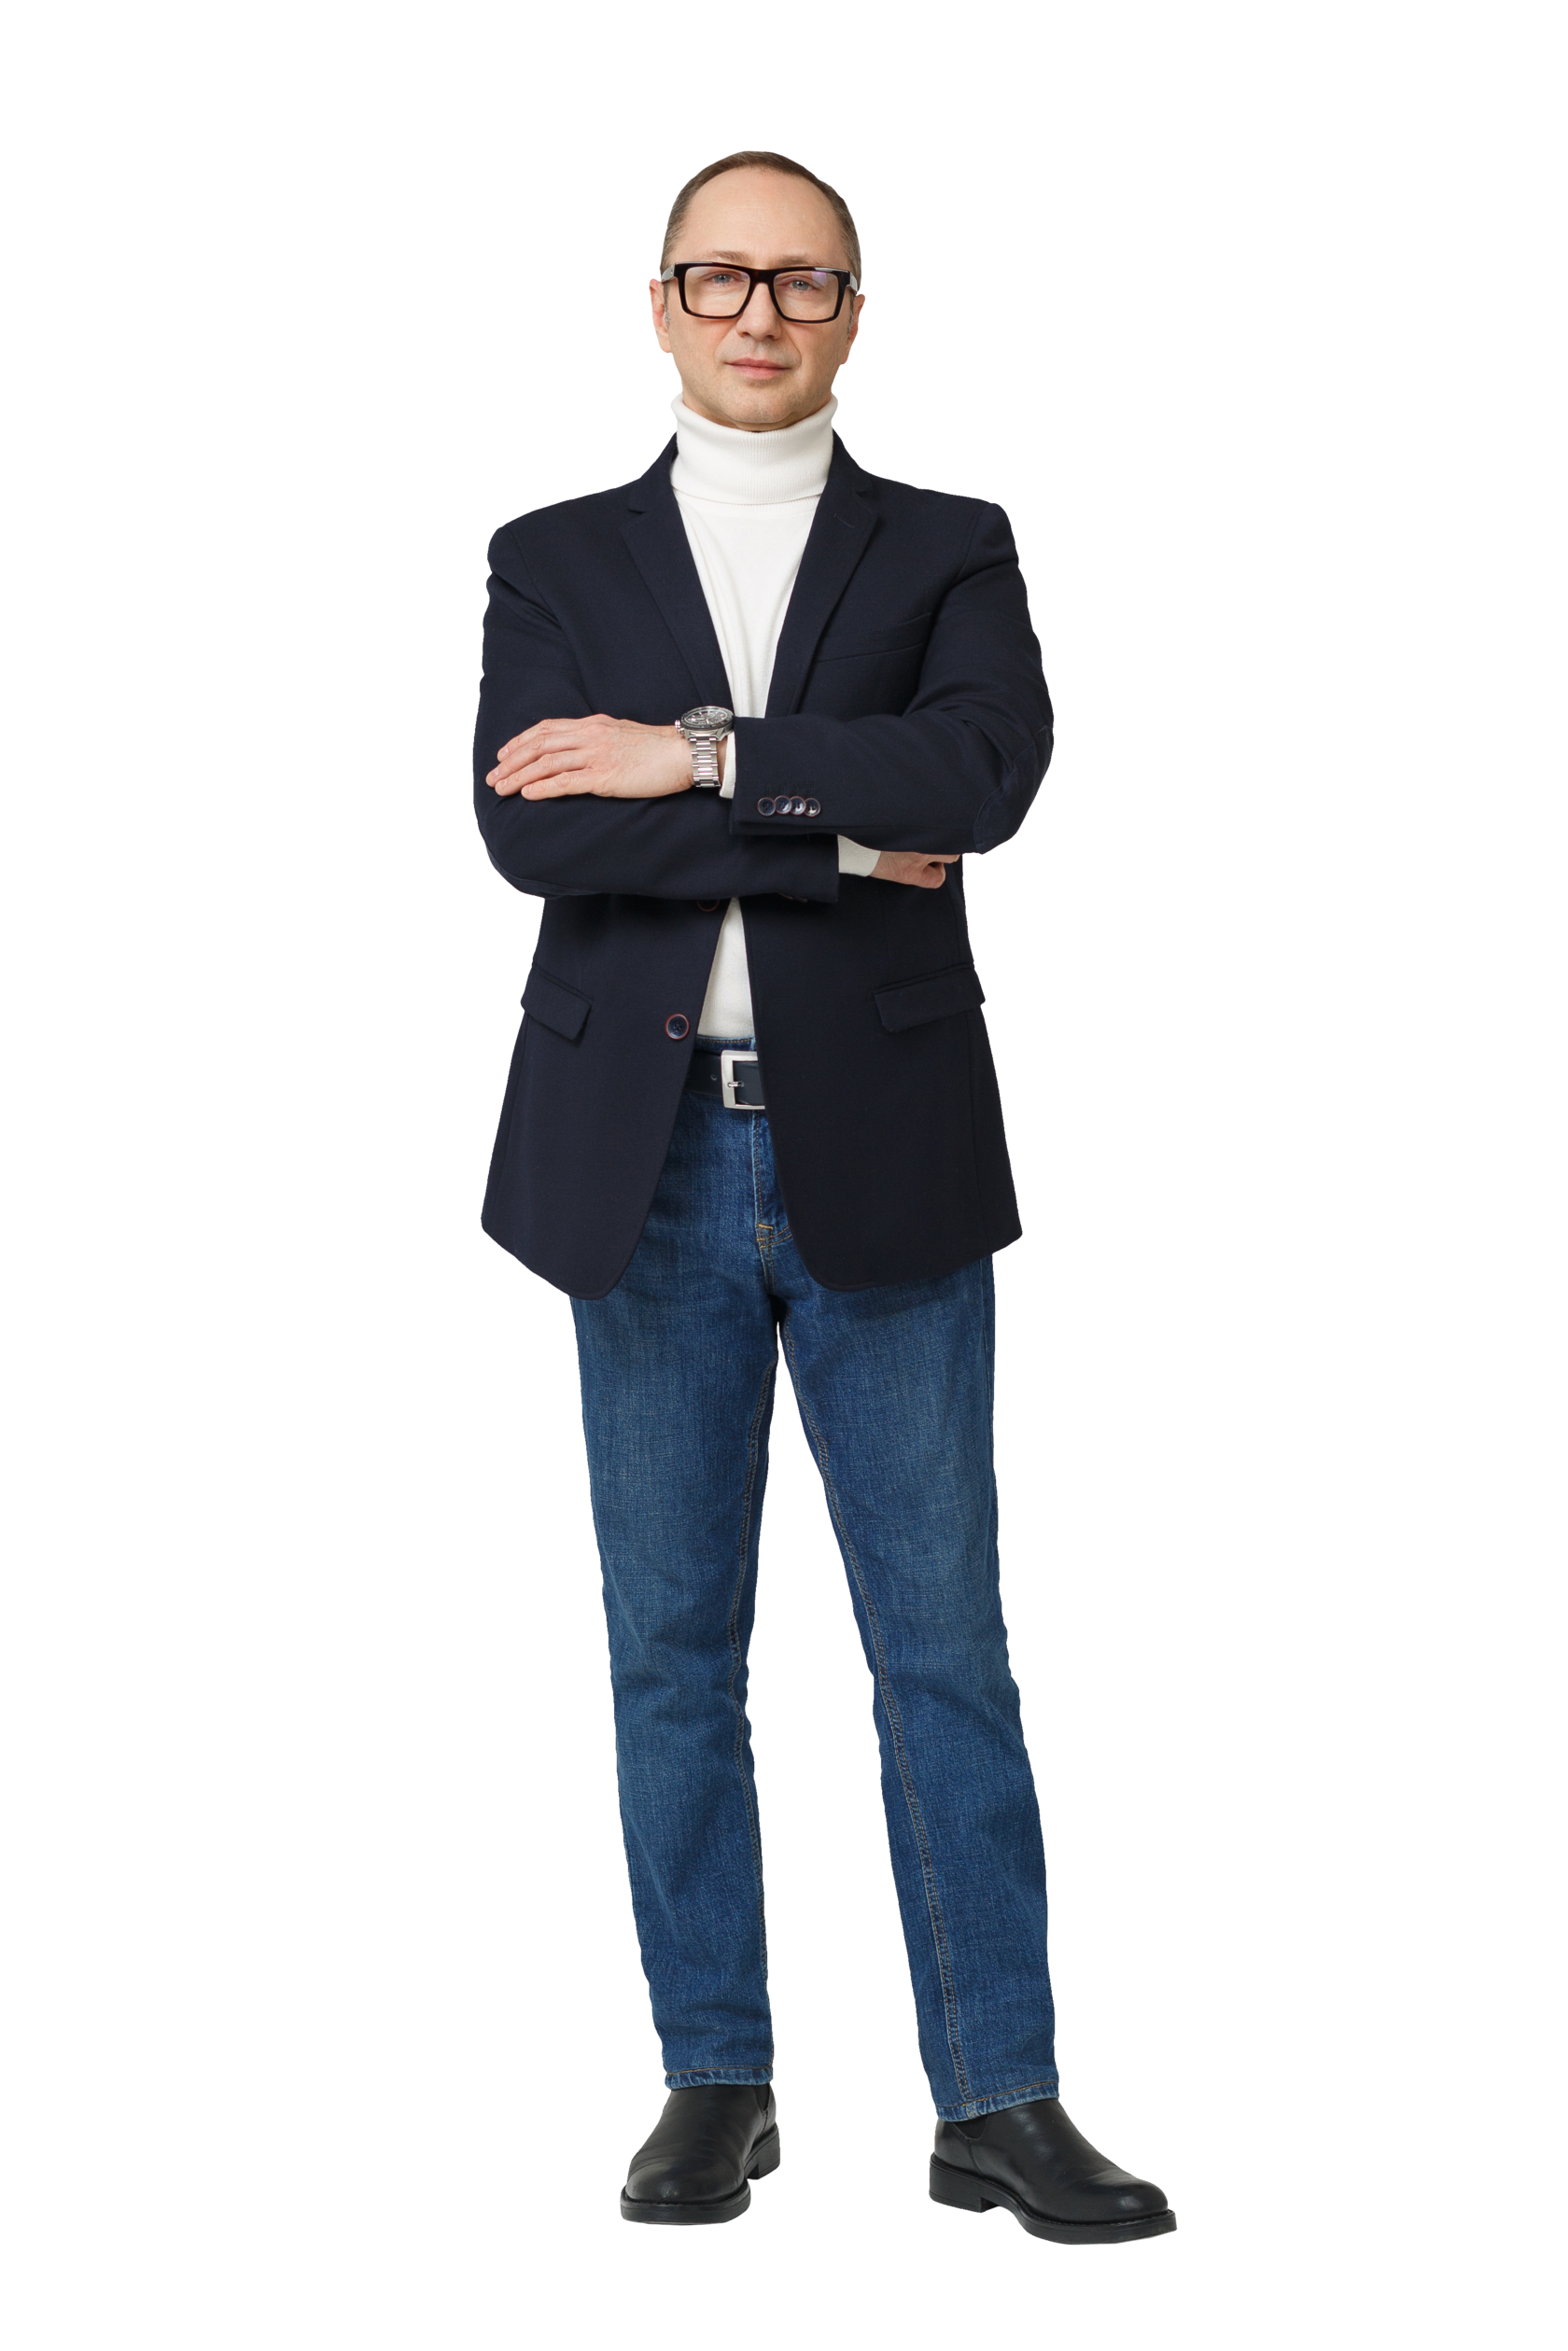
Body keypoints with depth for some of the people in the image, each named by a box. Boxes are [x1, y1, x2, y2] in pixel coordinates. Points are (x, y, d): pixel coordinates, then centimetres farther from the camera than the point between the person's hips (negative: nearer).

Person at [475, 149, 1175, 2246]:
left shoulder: (952, 555, 6)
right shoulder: (554, 563, 7)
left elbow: (990, 768, -15)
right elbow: (525, 829, -10)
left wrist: (698, 759, -17)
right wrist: (837, 834, -15)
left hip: (883, 1163, -1)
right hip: (646, 1168, 1)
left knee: (946, 1646, 2)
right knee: (675, 1648, 7)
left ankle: (1000, 2105, 10)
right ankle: (717, 2087, 19)